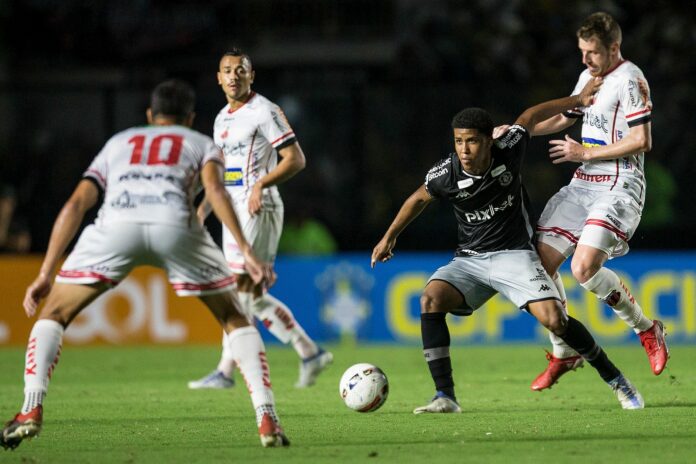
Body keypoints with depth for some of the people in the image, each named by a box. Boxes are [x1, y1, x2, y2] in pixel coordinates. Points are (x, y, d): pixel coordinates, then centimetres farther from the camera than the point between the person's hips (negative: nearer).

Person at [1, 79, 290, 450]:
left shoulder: (118, 143, 39)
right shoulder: (203, 144, 33)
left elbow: (76, 204, 26)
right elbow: (214, 188, 9)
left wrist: (46, 274, 24)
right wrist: (246, 250, -1)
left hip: (116, 224, 1)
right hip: (176, 225, -1)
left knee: (53, 314, 18)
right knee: (235, 319, 19)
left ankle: (31, 409, -4)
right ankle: (266, 419, 5)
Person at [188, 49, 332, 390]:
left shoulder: (264, 112, -8)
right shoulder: (222, 119, 17)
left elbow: (295, 159, -13)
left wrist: (261, 183, -25)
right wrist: (204, 208, 17)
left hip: (258, 209, -9)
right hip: (233, 210, 9)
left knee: (240, 289, -11)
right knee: (255, 296, 7)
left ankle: (225, 371, -8)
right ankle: (310, 353, 12)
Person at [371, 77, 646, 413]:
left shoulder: (508, 152, -14)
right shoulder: (445, 174, -13)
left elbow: (530, 117, 7)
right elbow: (419, 198, 11)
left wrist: (577, 100, 18)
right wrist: (390, 237, 19)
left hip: (514, 254, -1)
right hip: (469, 260, 1)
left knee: (553, 319, -21)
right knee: (431, 298, -27)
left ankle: (614, 379, 3)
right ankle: (445, 397, -27)